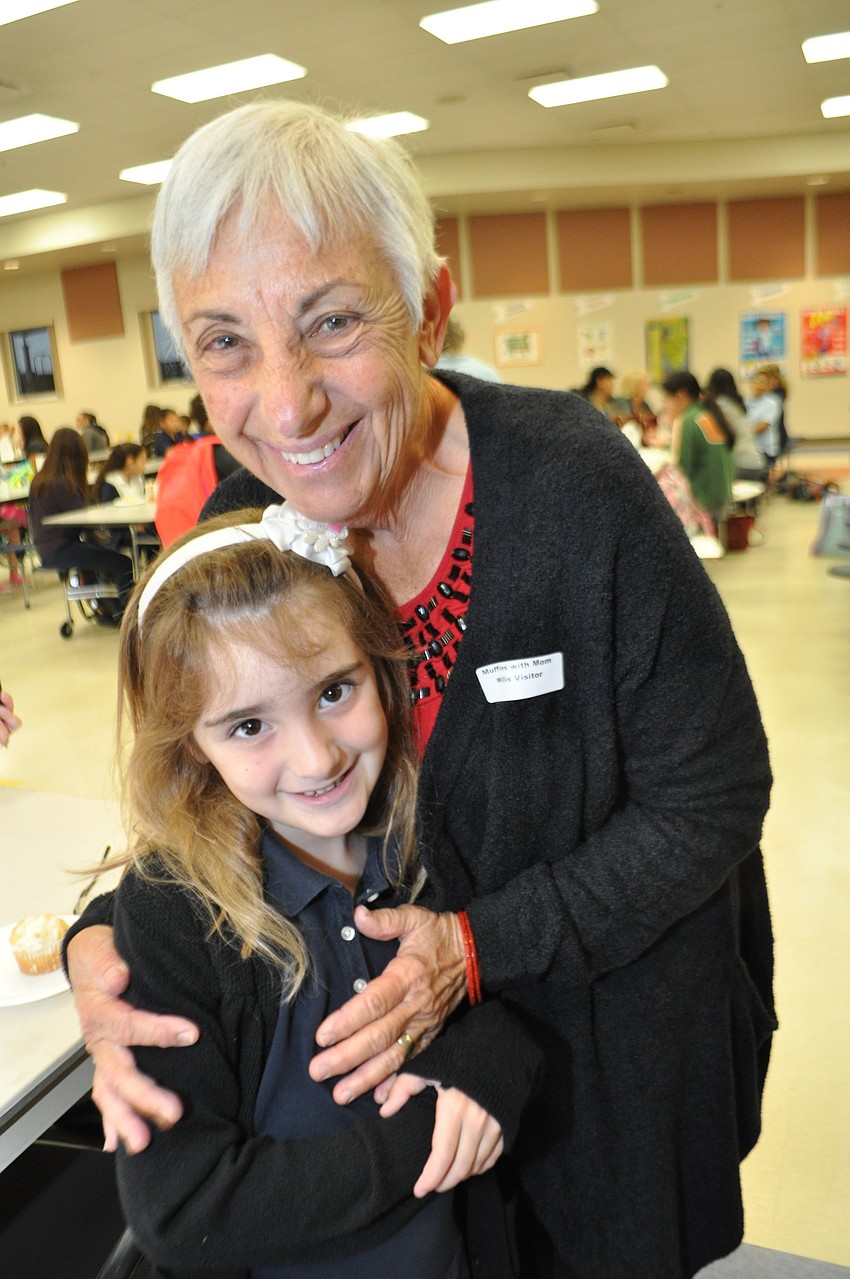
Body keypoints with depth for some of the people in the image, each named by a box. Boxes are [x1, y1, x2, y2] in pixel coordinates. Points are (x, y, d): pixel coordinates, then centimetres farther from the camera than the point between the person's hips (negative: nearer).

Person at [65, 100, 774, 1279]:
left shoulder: (576, 486, -29)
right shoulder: (241, 528, -14)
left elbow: (712, 799, -20)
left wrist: (482, 946, -25)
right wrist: (108, 937, -21)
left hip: (622, 1023, -3)